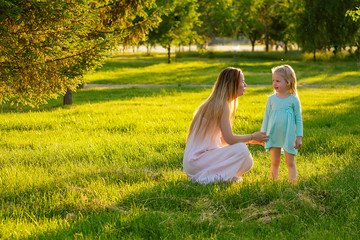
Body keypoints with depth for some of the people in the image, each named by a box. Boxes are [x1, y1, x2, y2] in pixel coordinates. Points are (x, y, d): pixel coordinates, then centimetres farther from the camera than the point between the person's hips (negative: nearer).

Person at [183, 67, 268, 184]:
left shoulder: (215, 103, 15)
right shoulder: (222, 104, -15)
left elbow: (223, 139, 17)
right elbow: (230, 139, -16)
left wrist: (251, 140, 17)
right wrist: (252, 137, 0)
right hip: (196, 160, -10)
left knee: (247, 162, 8)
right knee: (241, 149, -22)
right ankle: (207, 176, -17)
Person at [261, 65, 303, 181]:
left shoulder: (294, 100, -3)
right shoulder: (271, 99, 3)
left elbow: (299, 119, 2)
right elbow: (266, 117, 10)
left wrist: (299, 137, -2)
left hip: (288, 136, -2)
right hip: (273, 136, 2)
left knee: (290, 163, 1)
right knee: (274, 163, 7)